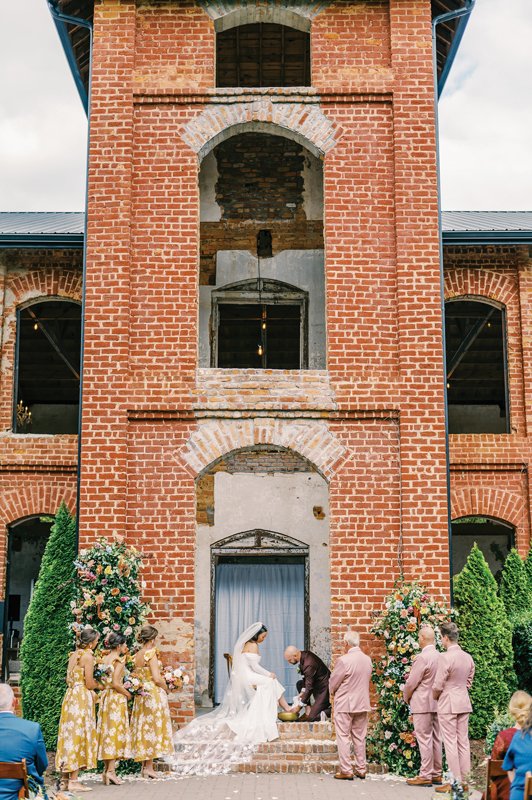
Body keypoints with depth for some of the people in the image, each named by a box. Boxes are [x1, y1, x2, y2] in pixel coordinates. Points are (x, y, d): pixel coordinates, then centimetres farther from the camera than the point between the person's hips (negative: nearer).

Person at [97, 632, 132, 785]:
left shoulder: (104, 659, 10)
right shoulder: (119, 660, -12)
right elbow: (116, 683, -19)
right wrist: (127, 693, -5)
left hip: (104, 696, 7)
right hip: (116, 698, -7)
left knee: (107, 731, 10)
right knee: (116, 731, -4)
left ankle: (106, 769, 12)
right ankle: (111, 770, -7)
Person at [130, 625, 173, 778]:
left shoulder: (136, 655, 7)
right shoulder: (151, 653, -14)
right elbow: (157, 679, -18)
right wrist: (166, 688, -3)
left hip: (140, 695, 7)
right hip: (154, 694, -7)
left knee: (144, 728, 12)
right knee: (153, 729, -1)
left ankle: (144, 765, 16)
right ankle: (149, 767, 1)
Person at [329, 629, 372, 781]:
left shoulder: (344, 660, -18)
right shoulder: (368, 660, 1)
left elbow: (333, 682, -9)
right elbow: (367, 680, 10)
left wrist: (333, 692, 11)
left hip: (344, 705, -6)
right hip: (362, 704, 6)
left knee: (343, 737, 2)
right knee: (359, 737, 14)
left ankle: (346, 770, 2)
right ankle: (361, 769, 18)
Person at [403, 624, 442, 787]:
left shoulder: (422, 658, -18)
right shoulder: (440, 656, 6)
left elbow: (411, 683, -15)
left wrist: (406, 698, 4)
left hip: (422, 704, -8)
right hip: (437, 704, 8)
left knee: (424, 740, -3)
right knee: (436, 739, 12)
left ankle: (425, 775, 0)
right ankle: (437, 774, 18)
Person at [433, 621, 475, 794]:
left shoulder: (445, 657, -18)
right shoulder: (468, 657, 6)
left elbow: (437, 686, -15)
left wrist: (435, 697, 4)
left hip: (448, 705, -7)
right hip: (464, 703, 7)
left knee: (450, 743, -1)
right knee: (463, 742, 11)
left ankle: (455, 782, 3)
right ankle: (464, 780, 16)